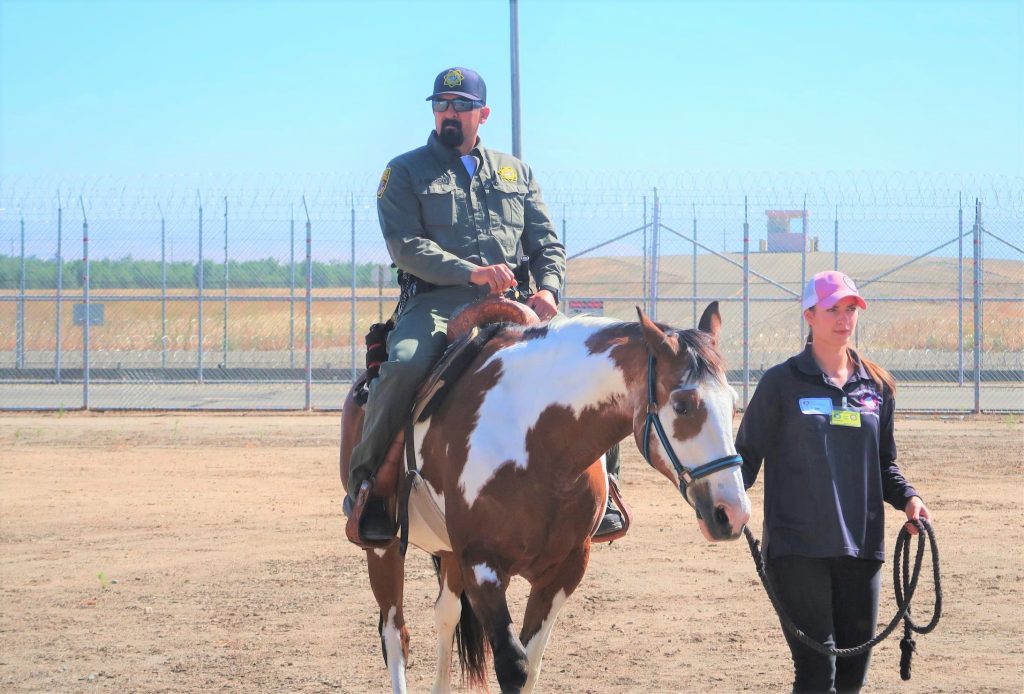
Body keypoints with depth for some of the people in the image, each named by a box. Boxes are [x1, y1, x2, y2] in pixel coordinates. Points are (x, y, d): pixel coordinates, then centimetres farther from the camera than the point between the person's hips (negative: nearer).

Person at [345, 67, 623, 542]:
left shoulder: (516, 173, 23)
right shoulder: (406, 173, 10)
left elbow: (546, 242, 19)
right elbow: (406, 246, -4)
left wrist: (548, 288, -4)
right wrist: (471, 273, -19)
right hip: (436, 301, -3)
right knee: (404, 366, -35)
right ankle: (366, 479, -18)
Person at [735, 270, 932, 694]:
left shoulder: (876, 386, 10)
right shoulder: (781, 383, -2)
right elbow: (748, 452, -2)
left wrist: (907, 498, -1)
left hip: (860, 545, 5)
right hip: (798, 546, -5)